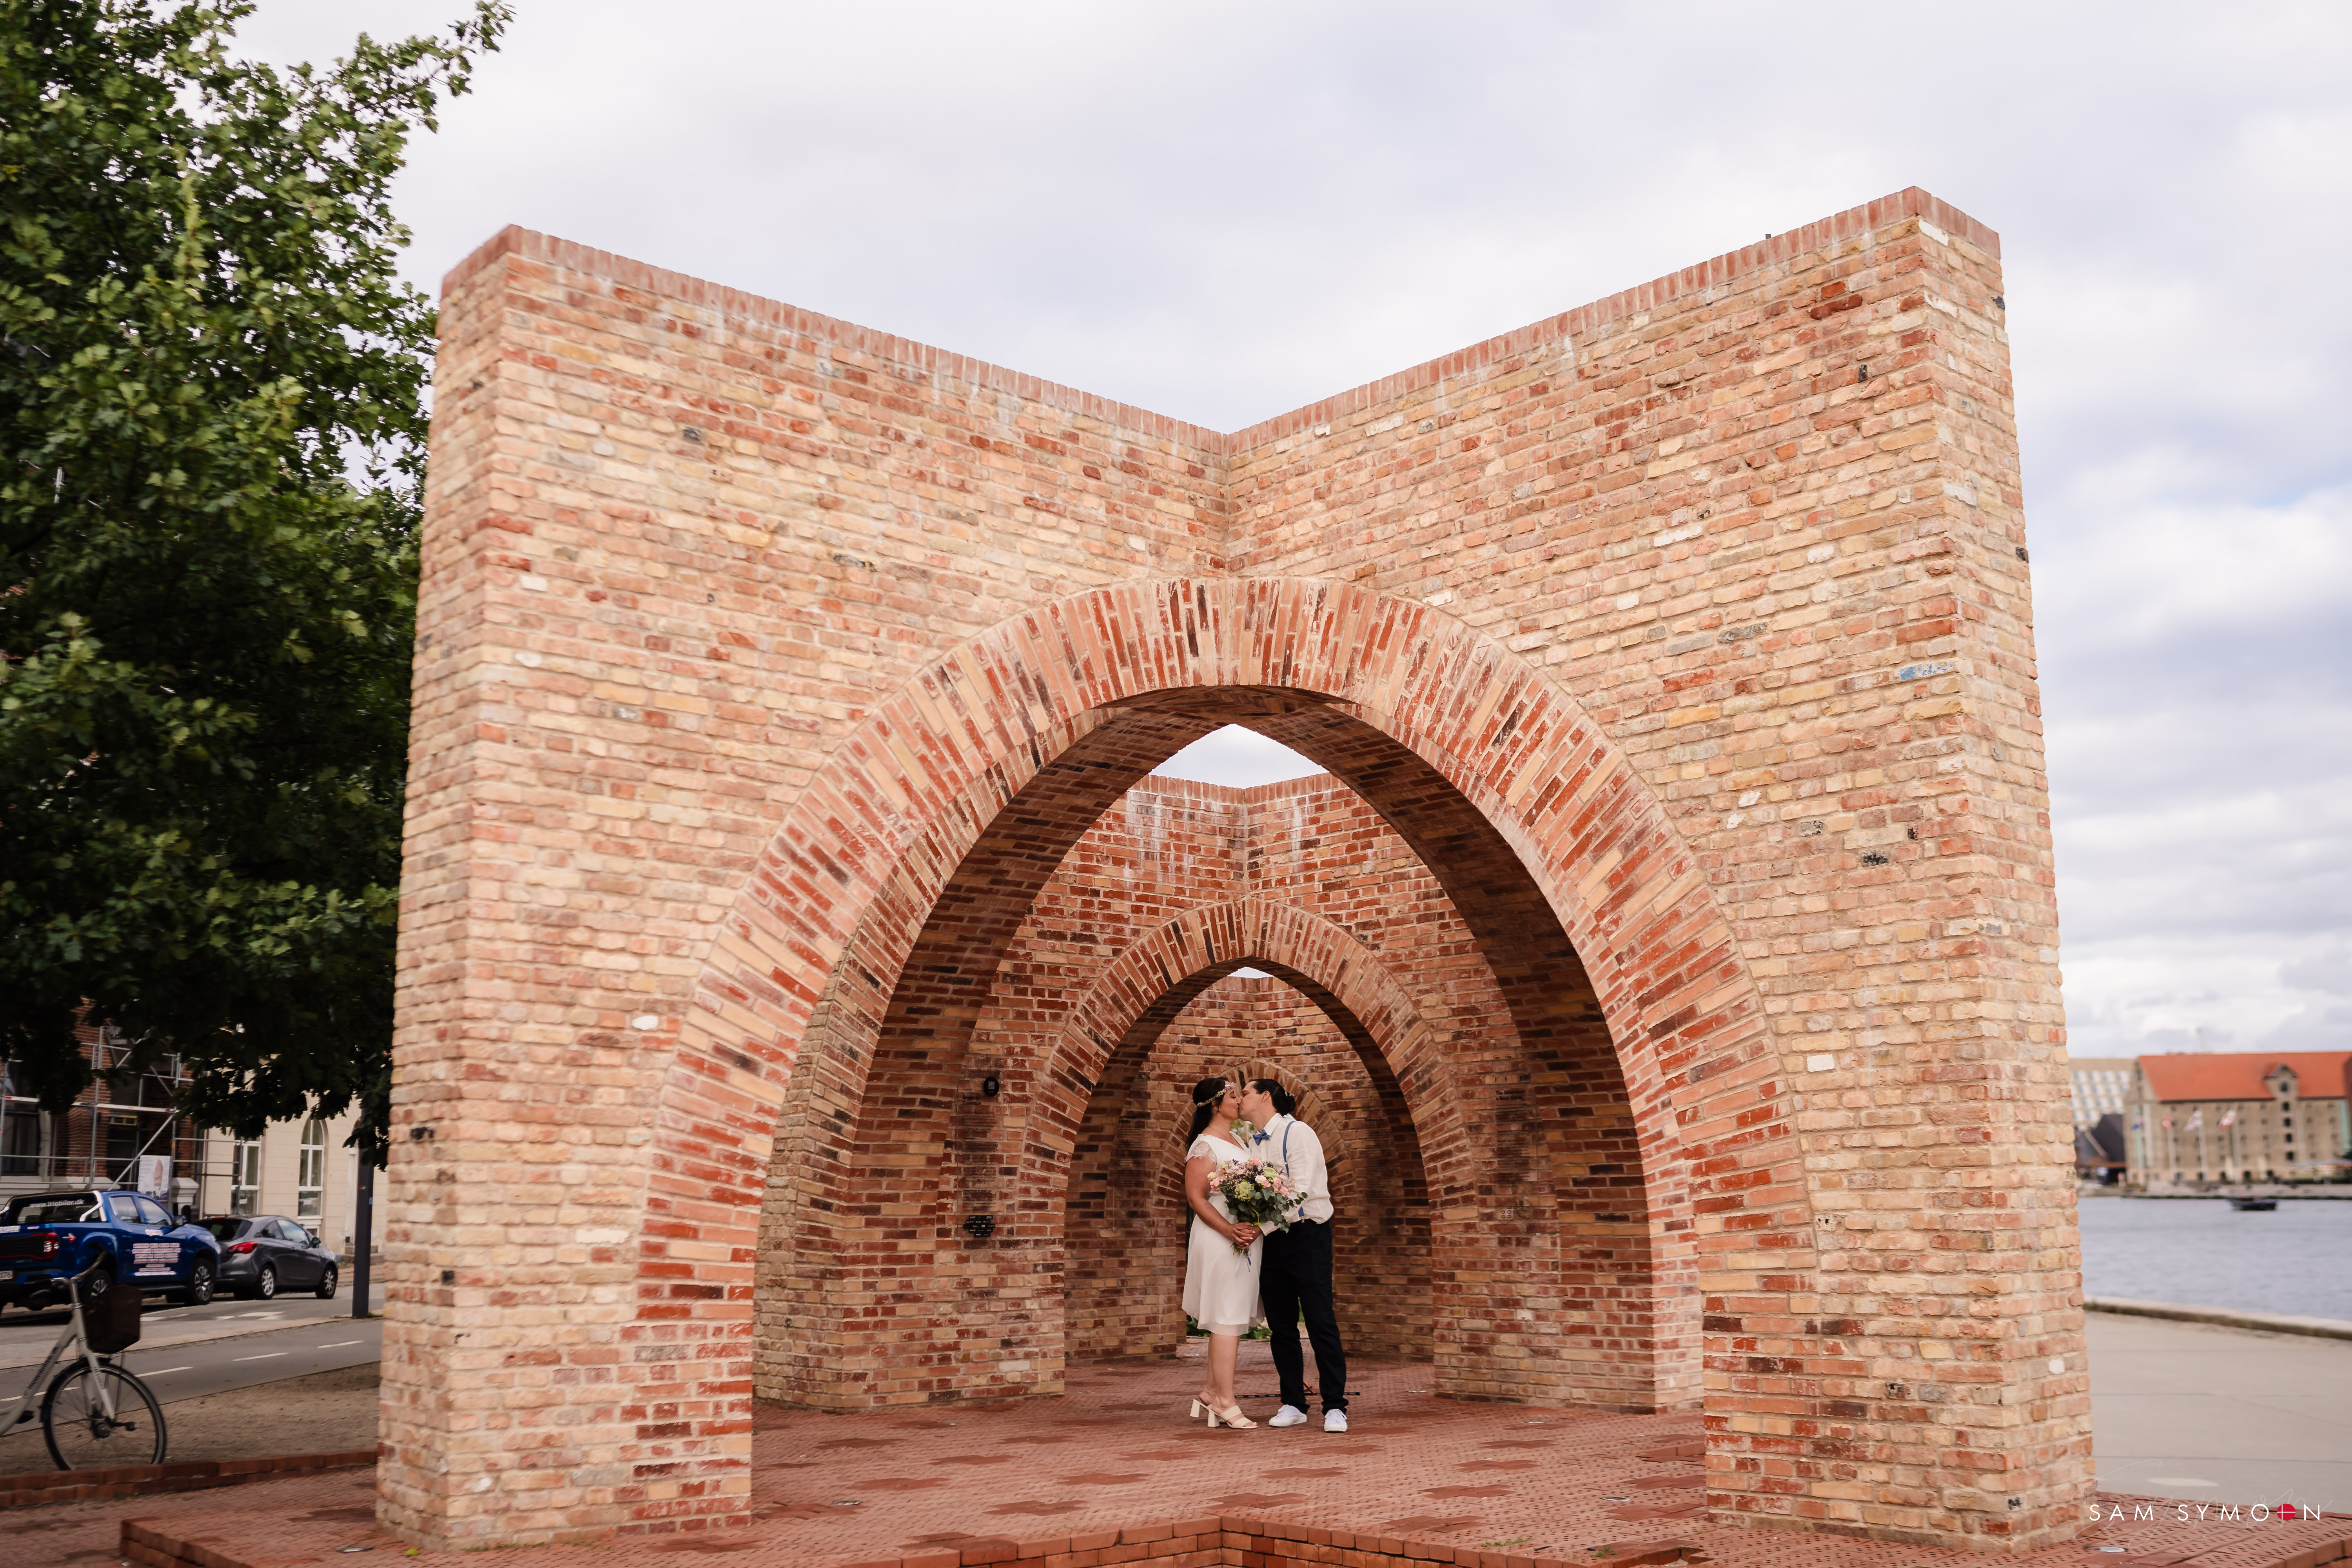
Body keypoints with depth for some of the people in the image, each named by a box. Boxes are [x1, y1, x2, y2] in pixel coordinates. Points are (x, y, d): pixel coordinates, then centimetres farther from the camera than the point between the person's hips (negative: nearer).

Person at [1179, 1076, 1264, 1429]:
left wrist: (1256, 1226, -3)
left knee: (1232, 1319, 12)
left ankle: (1211, 1392, 21)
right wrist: (1230, 1230, -25)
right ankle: (1225, 1402, -3)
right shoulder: (1205, 1146, -10)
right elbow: (1196, 1198, -15)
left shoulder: (1238, 1141, 17)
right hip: (1219, 1240, -9)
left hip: (1247, 1238, 9)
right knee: (1227, 1319, -7)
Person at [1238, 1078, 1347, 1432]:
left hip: (1306, 1235, -7)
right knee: (1281, 1324, 8)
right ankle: (1293, 1404, 15)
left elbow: (1301, 1190, -18)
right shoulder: (1253, 1143, 13)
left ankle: (1335, 1407, -4)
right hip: (1271, 1240, 7)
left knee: (1321, 1321, -7)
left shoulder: (1298, 1133, -9)